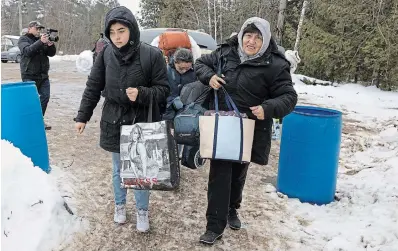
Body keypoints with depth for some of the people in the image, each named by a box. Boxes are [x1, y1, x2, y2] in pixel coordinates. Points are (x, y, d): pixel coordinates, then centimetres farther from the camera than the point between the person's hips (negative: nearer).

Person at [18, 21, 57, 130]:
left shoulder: (42, 39, 13)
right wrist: (41, 42, -30)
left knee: (45, 97, 5)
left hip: (43, 75, 6)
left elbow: (51, 53, 7)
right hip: (29, 76, -5)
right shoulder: (23, 39, -1)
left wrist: (50, 45, -14)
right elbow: (27, 51, -20)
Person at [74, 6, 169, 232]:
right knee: (119, 169, 18)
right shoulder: (106, 54, -6)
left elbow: (163, 90, -8)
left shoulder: (151, 54, -14)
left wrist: (142, 94, -27)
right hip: (114, 122, 2)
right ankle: (120, 205, 41)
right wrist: (83, 117, 8)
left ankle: (142, 211, 32)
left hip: (142, 123, -2)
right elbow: (93, 87, 4)